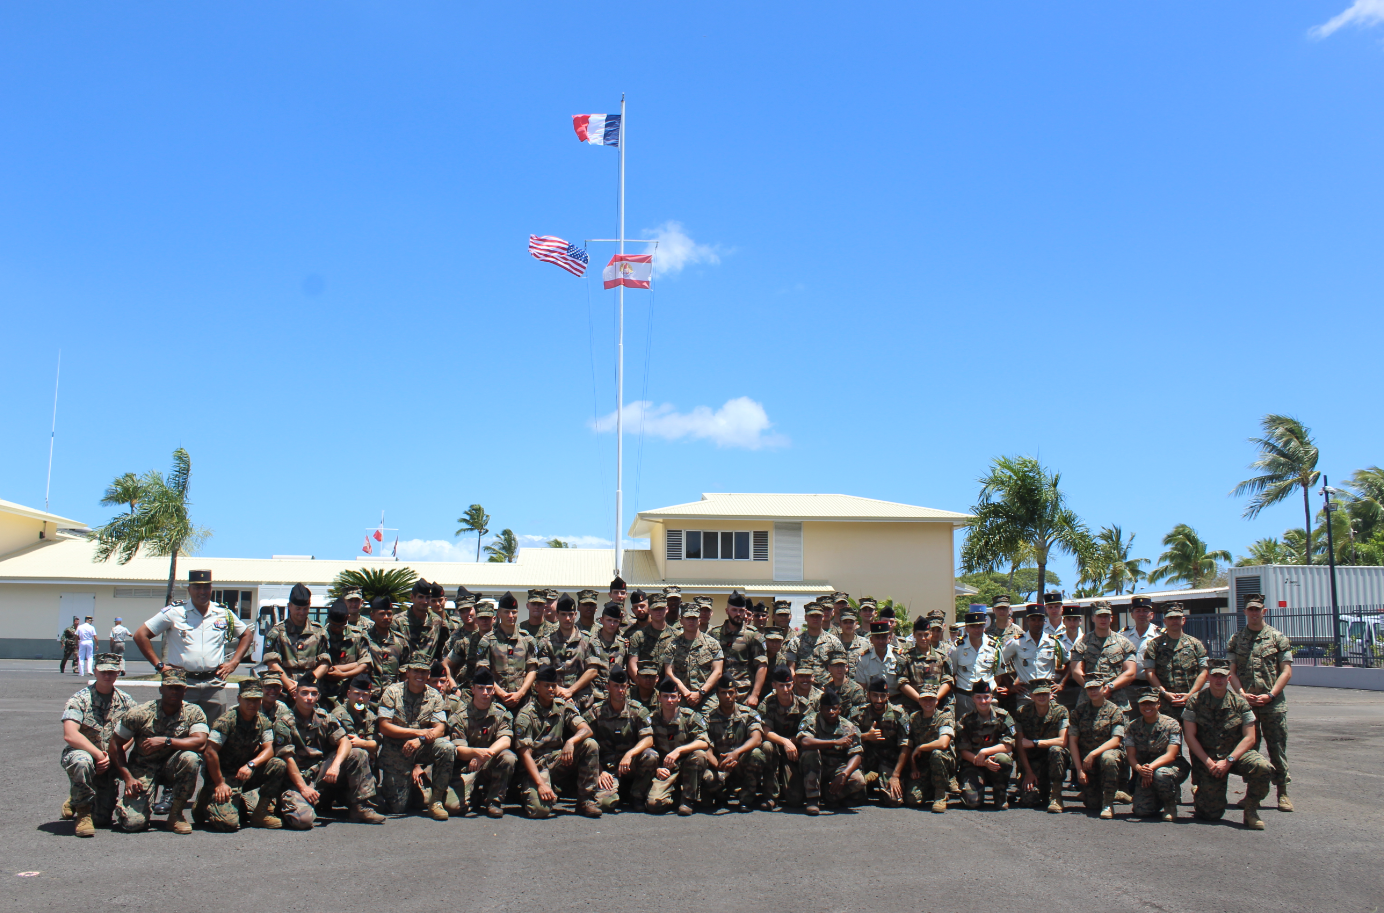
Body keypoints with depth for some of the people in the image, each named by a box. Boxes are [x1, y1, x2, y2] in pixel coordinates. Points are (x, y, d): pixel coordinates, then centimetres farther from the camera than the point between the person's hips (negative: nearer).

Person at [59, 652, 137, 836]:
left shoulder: (126, 702, 2)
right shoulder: (79, 699, -10)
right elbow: (70, 735, -23)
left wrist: (111, 757, -15)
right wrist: (98, 755, -27)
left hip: (108, 765, 4)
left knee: (103, 819, -1)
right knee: (82, 762, -41)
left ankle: (75, 802, 36)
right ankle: (82, 813, -16)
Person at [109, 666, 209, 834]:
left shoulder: (193, 712, -9)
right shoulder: (139, 713, -11)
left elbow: (200, 742, -24)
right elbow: (116, 744, -3)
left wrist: (166, 741, -33)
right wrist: (128, 778, -10)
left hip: (171, 768, 1)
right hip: (142, 769, -1)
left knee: (190, 757, -33)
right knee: (132, 823, -21)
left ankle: (176, 814, -13)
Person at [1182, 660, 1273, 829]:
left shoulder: (1240, 702, -2)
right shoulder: (1195, 701, -3)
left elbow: (1250, 738, -6)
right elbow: (1190, 736, -5)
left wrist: (1228, 761, -17)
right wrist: (1209, 763, -14)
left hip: (1235, 753, 1)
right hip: (1207, 759, -1)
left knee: (1263, 768, -32)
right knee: (1212, 814, -10)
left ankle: (1251, 811, -7)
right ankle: (1197, 791, 27)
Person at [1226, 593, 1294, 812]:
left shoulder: (1277, 637, 3)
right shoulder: (1236, 639, 9)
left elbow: (1286, 671, -1)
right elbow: (1232, 672, 6)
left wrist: (1270, 695, -11)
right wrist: (1242, 694, -9)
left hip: (1273, 702, -2)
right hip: (1245, 702, 2)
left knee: (1277, 748, 0)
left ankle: (1283, 793, 7)